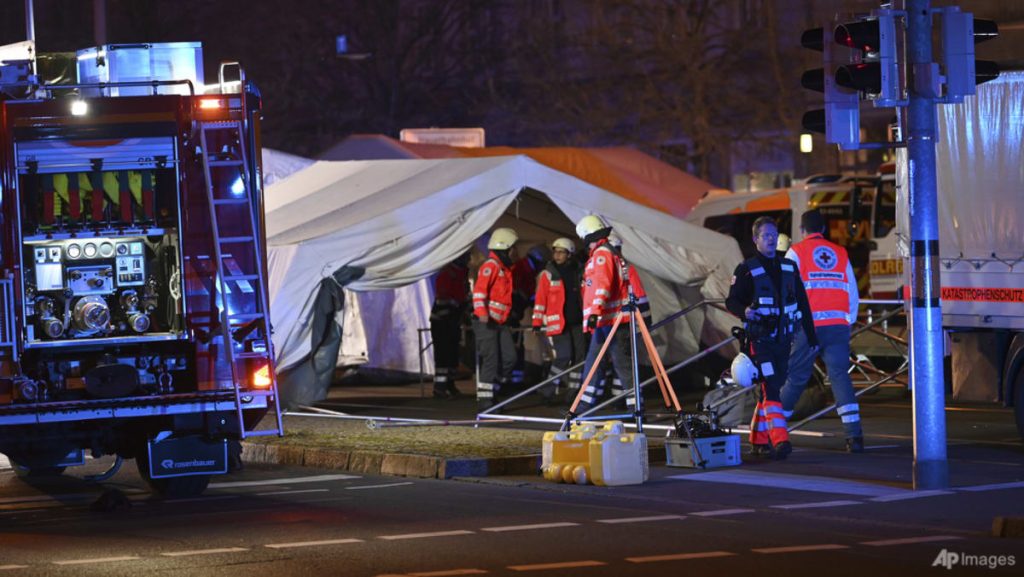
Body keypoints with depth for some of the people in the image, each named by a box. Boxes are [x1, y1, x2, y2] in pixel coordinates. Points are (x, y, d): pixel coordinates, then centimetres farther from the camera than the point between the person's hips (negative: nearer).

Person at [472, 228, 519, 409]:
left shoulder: (505, 268, 20)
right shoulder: (491, 266, -11)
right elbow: (479, 290, -22)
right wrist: (482, 313, -33)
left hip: (500, 323, 9)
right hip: (486, 322, -9)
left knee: (509, 358, 3)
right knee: (490, 361, -10)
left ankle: (492, 392, 13)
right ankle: (484, 401, -6)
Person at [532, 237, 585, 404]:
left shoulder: (577, 272, 10)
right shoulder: (548, 274, -2)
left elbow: (584, 296, 19)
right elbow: (540, 299, -4)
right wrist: (537, 322, -8)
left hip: (577, 321, 5)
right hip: (558, 322, -5)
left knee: (579, 355, 3)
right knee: (564, 356, -14)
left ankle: (573, 391, 13)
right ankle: (549, 389, -3)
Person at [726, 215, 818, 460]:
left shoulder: (789, 267, 13)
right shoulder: (746, 269, -2)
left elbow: (802, 303, 16)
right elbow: (731, 300, -4)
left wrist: (811, 336, 14)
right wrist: (744, 311, -26)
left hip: (783, 339, 5)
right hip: (760, 340, -5)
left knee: (772, 388, 9)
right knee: (771, 389, -16)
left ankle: (758, 440, 18)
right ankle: (779, 440, -24)